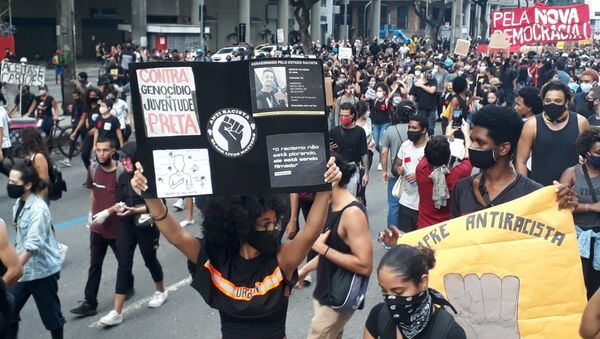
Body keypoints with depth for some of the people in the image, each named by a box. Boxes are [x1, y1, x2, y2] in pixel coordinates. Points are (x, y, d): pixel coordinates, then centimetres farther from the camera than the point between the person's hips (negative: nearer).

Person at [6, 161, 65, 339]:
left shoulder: (38, 209, -23)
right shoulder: (19, 202, 3)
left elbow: (33, 244, -30)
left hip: (42, 270, -8)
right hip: (24, 269, 8)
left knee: (50, 314, 8)